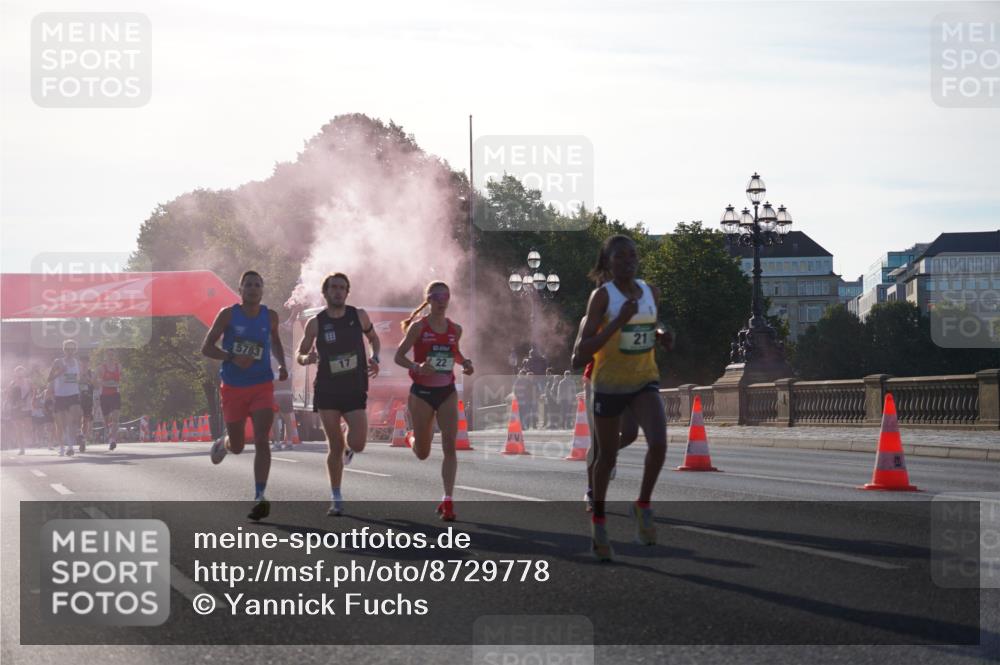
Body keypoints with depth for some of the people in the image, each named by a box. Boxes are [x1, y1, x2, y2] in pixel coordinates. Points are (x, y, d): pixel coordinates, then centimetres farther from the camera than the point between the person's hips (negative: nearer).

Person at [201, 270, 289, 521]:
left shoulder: (270, 316, 3)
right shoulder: (228, 314, -5)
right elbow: (206, 348, -6)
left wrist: (282, 365, 4)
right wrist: (233, 357, -23)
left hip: (262, 387, 1)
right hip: (233, 387, -1)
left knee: (261, 441, -17)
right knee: (237, 447, 11)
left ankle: (260, 497, -20)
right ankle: (222, 443, 49)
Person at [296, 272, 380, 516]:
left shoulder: (359, 316, 0)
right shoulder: (316, 323, -2)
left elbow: (373, 338, 17)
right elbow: (300, 354, 5)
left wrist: (374, 359, -2)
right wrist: (306, 358, -19)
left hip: (355, 389, 0)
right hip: (327, 390, 0)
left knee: (358, 444, -11)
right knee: (334, 446, -1)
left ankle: (348, 447, 28)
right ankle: (336, 500, 10)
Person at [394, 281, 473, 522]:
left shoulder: (455, 329, 5)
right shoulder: (418, 327, -7)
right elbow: (398, 356, -7)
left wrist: (464, 362, 2)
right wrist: (417, 367, -25)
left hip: (447, 392, 2)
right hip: (422, 392, -2)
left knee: (449, 446, -12)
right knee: (422, 454, 8)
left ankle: (448, 500, -12)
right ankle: (413, 439, 46)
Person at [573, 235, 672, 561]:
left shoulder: (651, 292, 3)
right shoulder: (602, 295, -12)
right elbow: (582, 351, -17)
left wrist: (661, 336, 1)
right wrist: (618, 322, -26)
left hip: (645, 381, 3)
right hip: (609, 384, -3)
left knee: (658, 443, -21)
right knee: (607, 456, 9)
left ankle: (643, 507, 0)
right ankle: (599, 520, 30)